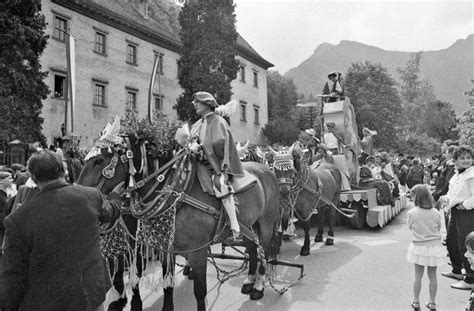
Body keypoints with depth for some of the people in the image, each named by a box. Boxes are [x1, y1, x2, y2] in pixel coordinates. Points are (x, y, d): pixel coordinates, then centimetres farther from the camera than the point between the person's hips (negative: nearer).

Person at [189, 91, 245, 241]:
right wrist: (192, 144, -12)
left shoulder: (218, 122, -6)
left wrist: (200, 147, -19)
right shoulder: (198, 124, 15)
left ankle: (235, 228, -33)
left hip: (219, 163, -8)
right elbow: (193, 141, 11)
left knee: (219, 183, -34)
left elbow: (220, 143, -18)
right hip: (203, 163, 8)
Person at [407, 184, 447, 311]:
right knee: (432, 276, 13)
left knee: (418, 276, 11)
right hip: (434, 247, 1)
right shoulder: (436, 213, -9)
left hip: (419, 247, -1)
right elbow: (439, 229, 3)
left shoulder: (411, 213, -15)